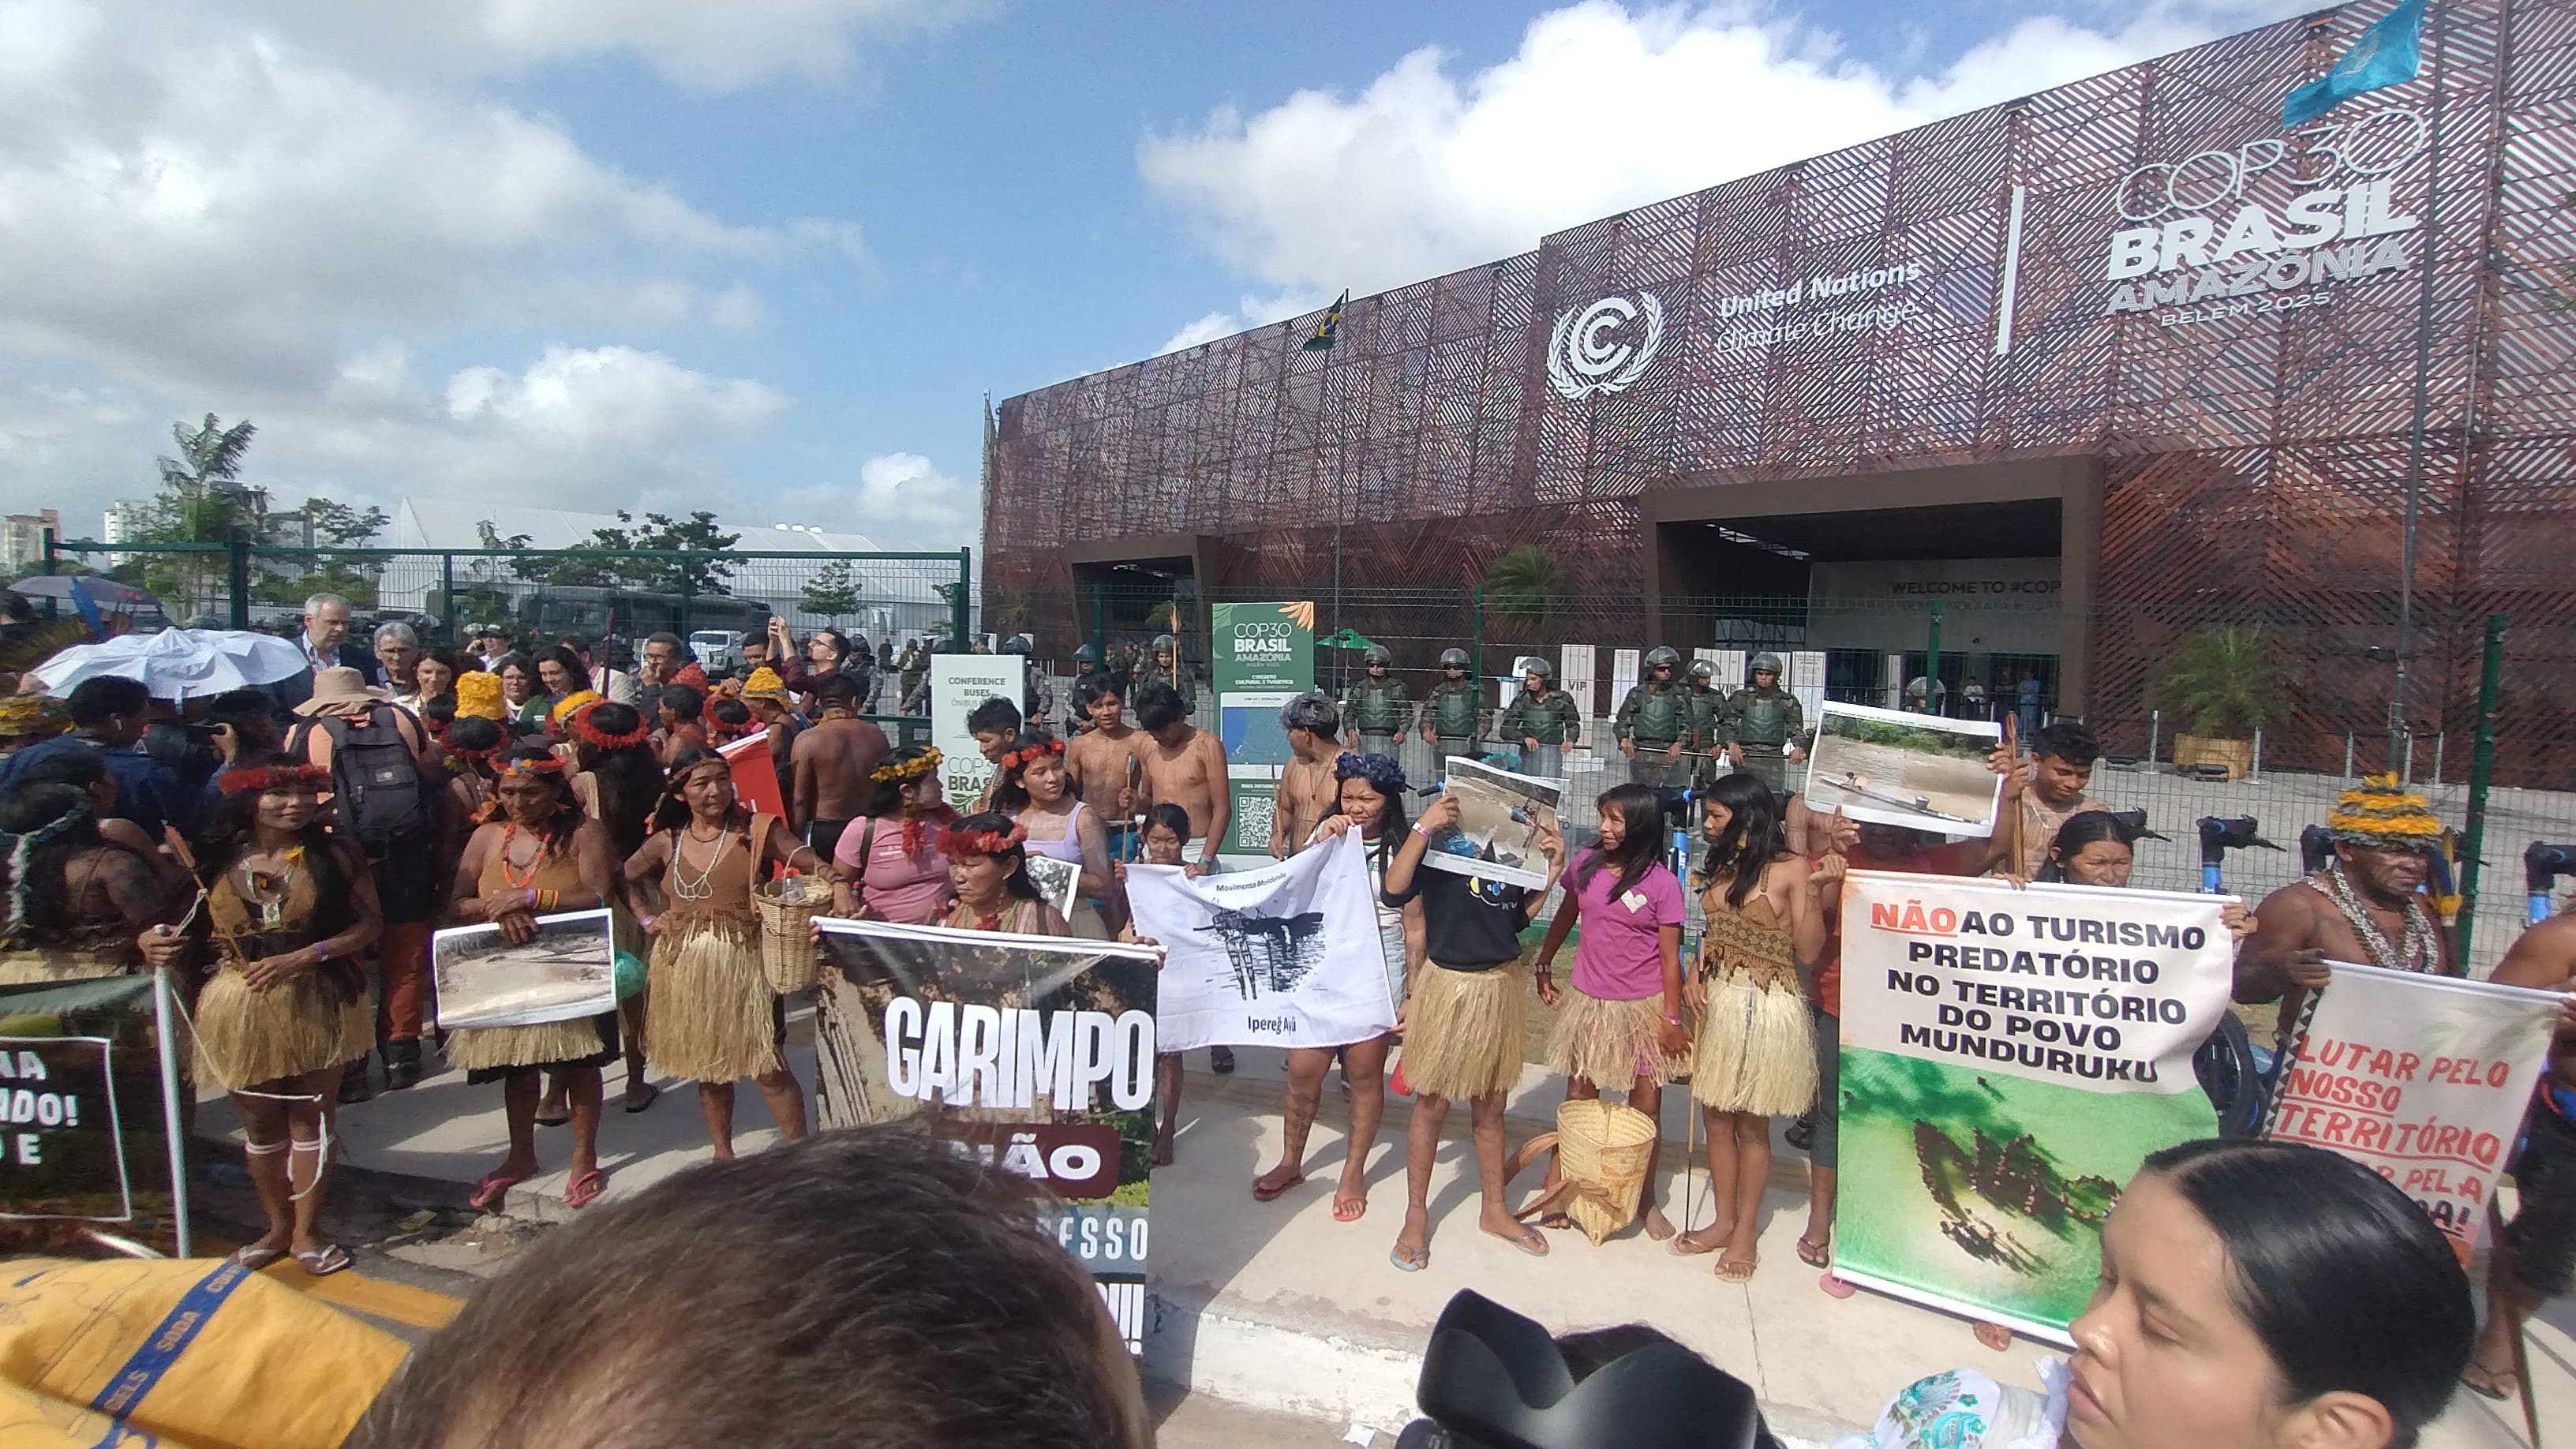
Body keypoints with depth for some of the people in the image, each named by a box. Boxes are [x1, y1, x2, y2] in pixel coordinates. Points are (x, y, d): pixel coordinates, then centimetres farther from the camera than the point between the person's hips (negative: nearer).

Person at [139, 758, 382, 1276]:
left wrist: (304, 957, -17)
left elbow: (369, 924, -7)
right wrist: (155, 943, -11)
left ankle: (304, 1232, 21)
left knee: (310, 1118, 6)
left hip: (316, 1003, -2)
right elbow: (194, 933, 10)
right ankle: (277, 1227, 31)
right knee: (260, 1122, 13)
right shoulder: (216, 860, 1)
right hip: (241, 1006, 2)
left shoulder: (333, 856, -3)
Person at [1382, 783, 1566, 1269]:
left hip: (1500, 986, 4)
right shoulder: (1439, 838, -12)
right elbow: (1393, 891, -24)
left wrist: (1552, 872, -2)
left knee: (1490, 1106, 18)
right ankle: (1416, 1215, 25)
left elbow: (1518, 917, 8)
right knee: (1432, 1104, 9)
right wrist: (1422, 827, -29)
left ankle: (1494, 1208, 35)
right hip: (1448, 985, -4)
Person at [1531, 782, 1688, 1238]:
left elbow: (1669, 956, -8)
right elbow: (1565, 917, 13)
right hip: (1590, 1003, 3)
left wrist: (1672, 1018, -9)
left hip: (1644, 1008, -2)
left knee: (1645, 1107, 8)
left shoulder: (1662, 882, -11)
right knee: (1578, 1100, 12)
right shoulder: (1586, 865, -3)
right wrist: (1544, 965, 17)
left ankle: (1645, 1199, 24)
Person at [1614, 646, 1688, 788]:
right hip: (1640, 753, 1)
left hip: (1668, 754, -1)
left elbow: (1687, 725, 1)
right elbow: (1621, 722, 7)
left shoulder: (1678, 695, 4)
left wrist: (1678, 743, -18)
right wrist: (1624, 738, -13)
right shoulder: (1637, 693, 6)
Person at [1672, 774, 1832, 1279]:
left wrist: (1814, 890, -23)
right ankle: (1723, 1221, 27)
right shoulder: (1722, 867, 9)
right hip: (1717, 1000, 6)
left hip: (1767, 1005, -6)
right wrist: (1695, 974, 0)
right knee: (1716, 1116, 11)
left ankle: (1746, 1231, 22)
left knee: (1751, 1122, 6)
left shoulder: (1791, 870, -11)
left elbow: (1808, 951, -13)